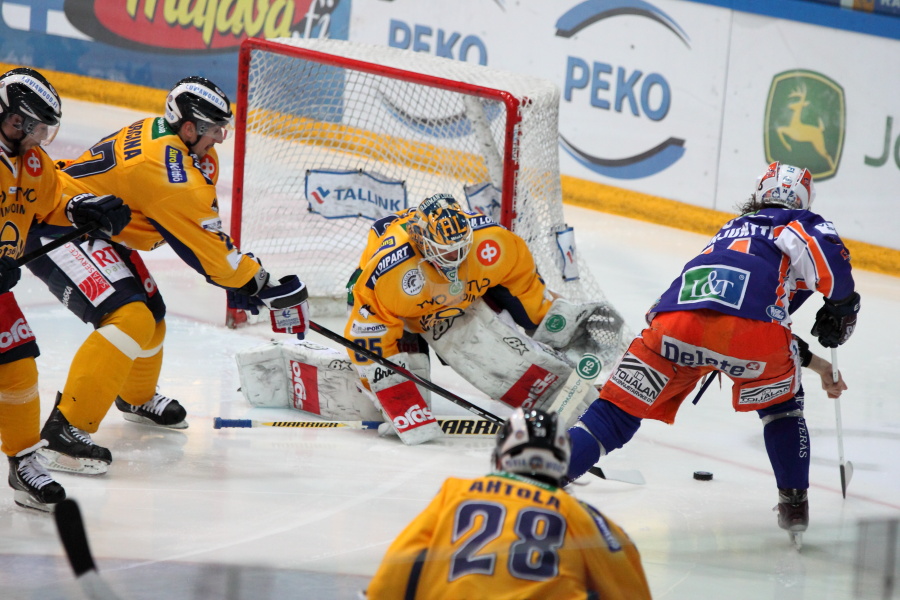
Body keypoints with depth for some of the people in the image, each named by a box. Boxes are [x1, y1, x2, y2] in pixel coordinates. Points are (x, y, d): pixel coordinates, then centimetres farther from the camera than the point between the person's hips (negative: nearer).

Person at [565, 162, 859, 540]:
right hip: (750, 336, -3)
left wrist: (810, 361, 51)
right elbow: (827, 254, 0)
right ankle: (794, 503, 27)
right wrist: (840, 307, 16)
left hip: (675, 324, 3)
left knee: (615, 415, 7)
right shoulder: (803, 224, 26)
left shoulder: (731, 230, 44)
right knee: (781, 403, 29)